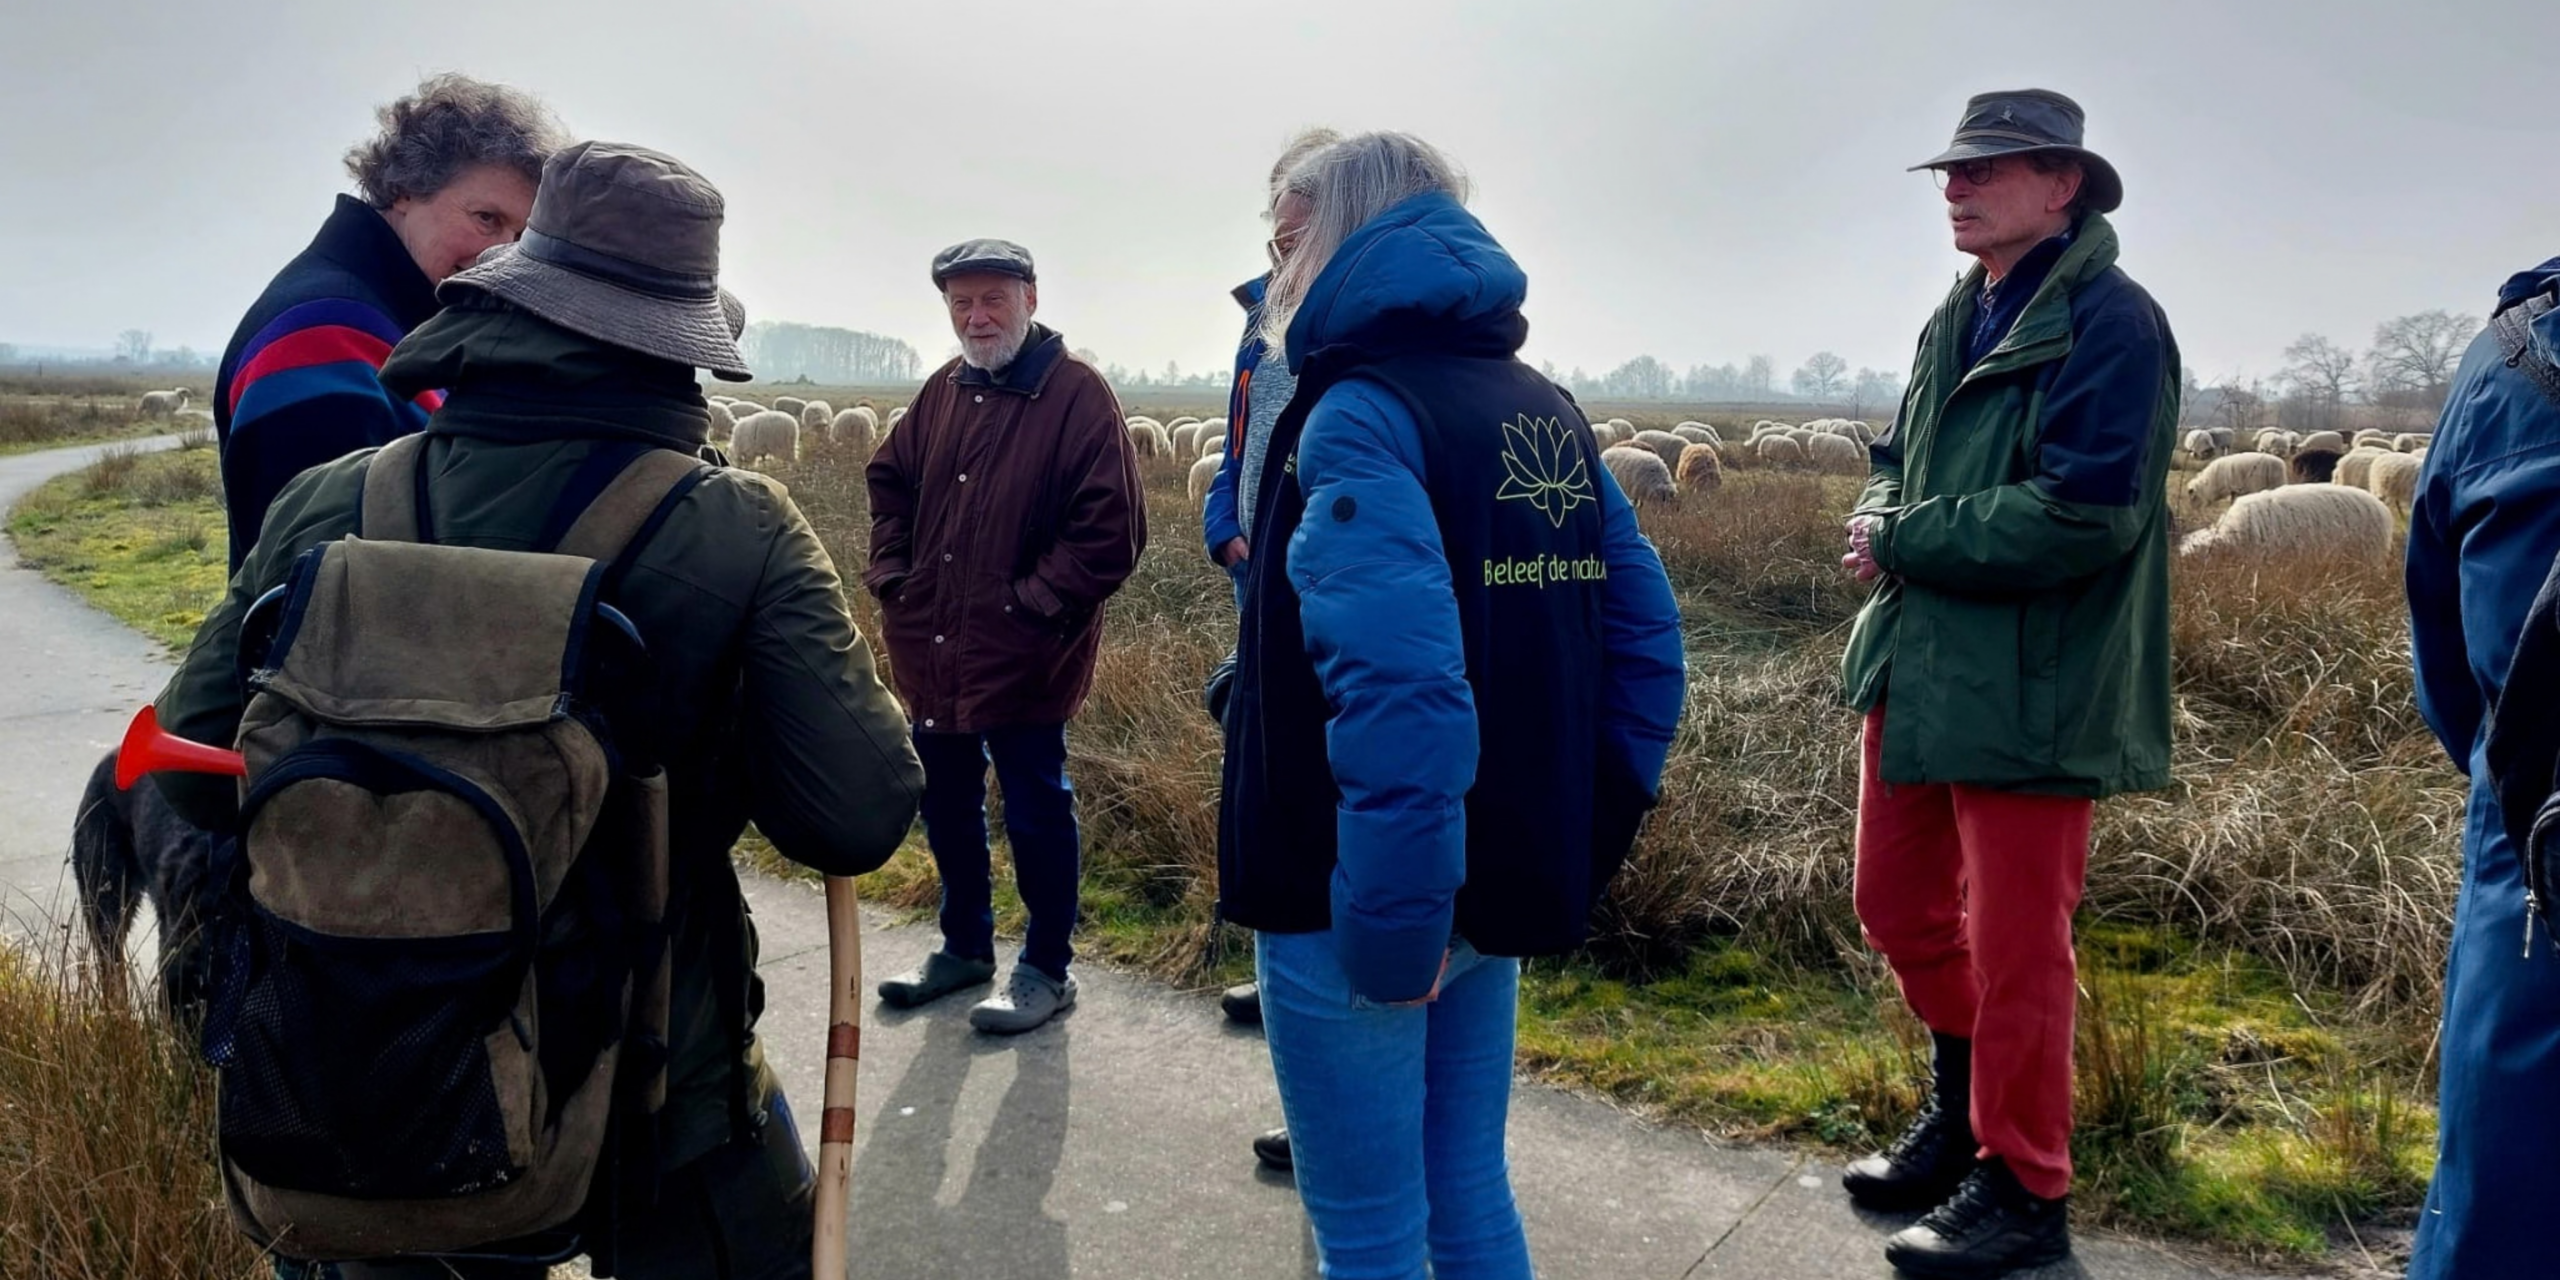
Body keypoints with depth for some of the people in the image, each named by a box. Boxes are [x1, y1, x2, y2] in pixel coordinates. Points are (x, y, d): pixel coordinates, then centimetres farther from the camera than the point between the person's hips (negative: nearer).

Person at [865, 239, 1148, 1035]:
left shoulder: (1077, 395, -12)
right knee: (946, 804, 19)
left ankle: (1047, 970, 22)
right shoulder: (944, 390, 9)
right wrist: (891, 572, 8)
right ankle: (965, 946, 38)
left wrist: (1034, 602, -18)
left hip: (1023, 657, -7)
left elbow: (1112, 530, -17)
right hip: (933, 651, 7)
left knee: (1035, 812, 5)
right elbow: (889, 480, 22)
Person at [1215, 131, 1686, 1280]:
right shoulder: (1546, 410, 8)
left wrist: (1389, 926, -22)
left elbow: (1397, 687, -28)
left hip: (1359, 898, -8)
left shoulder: (1358, 411, -16)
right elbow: (1645, 636, 8)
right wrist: (1583, 834, 11)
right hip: (1499, 883, 8)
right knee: (1470, 1188, 22)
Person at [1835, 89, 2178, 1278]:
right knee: (1898, 906, 18)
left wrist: (1903, 540, -15)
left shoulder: (2108, 322, -15)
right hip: (1918, 668, 9)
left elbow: (2084, 514, -24)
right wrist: (1882, 516, -4)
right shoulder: (1957, 320, 12)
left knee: (2015, 948, 3)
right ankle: (1964, 1105, 41)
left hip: (2030, 689, -8)